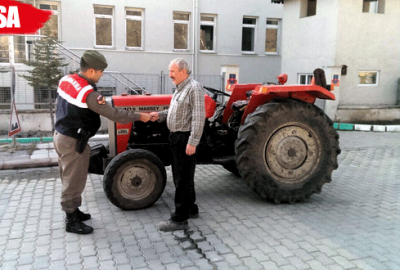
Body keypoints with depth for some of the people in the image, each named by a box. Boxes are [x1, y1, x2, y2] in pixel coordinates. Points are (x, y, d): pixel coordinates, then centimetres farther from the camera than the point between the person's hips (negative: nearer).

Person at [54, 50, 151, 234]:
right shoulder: (89, 94, -26)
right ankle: (72, 221, 18)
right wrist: (139, 116, -15)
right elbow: (114, 114, -23)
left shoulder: (65, 80, 1)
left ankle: (73, 211, 37)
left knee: (70, 178, 21)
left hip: (60, 135, 9)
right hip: (73, 142, -9)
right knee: (74, 181, 4)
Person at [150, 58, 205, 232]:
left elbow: (198, 118, -20)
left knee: (183, 179, -4)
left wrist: (192, 142, -23)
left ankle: (179, 219, 5)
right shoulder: (180, 89, 16)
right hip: (176, 137, 10)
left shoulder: (193, 88, -15)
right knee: (180, 176, 18)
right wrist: (160, 115, 4)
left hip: (185, 139, -10)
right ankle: (190, 209, 32)